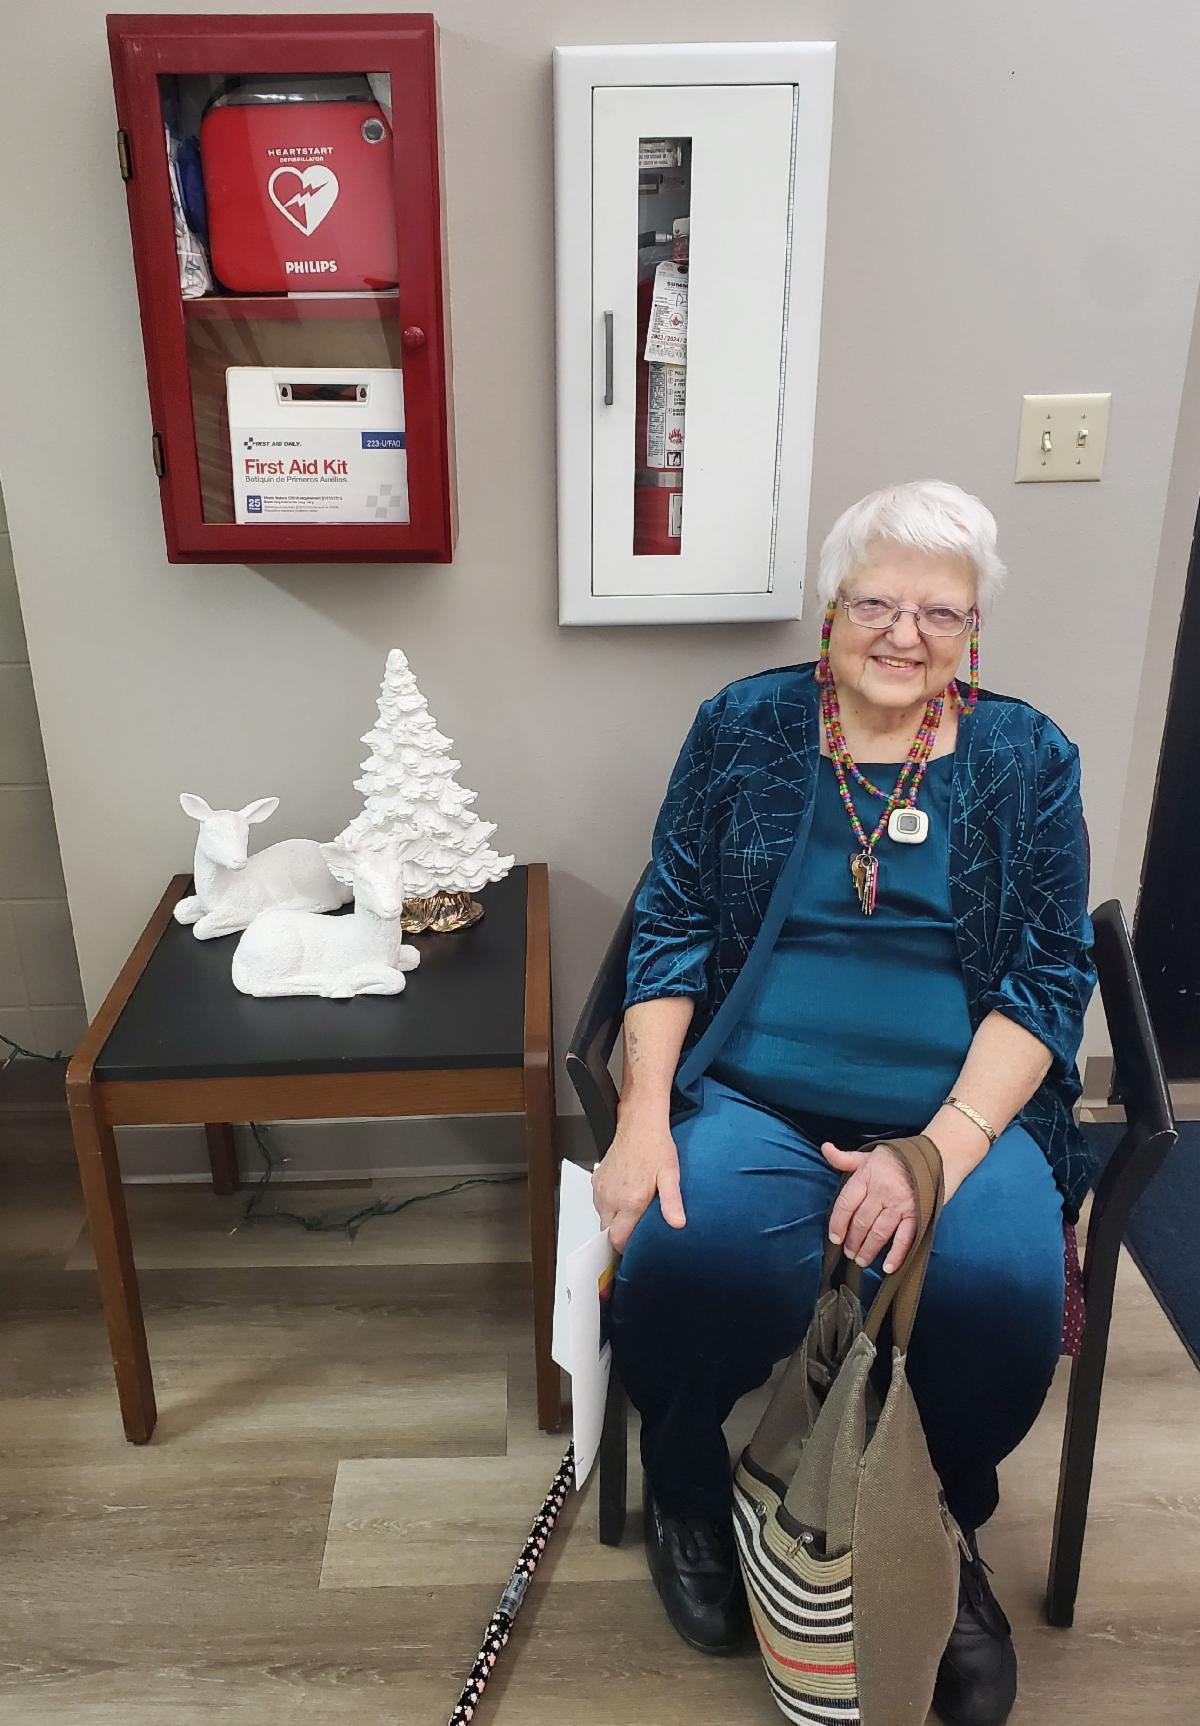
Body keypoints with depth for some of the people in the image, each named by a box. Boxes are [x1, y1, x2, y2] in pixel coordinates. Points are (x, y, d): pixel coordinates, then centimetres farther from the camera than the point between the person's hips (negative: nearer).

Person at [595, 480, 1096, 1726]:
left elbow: (1050, 980, 0)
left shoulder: (1027, 760, 5)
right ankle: (690, 1501, 8)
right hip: (752, 1098, 0)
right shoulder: (743, 727, 5)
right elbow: (671, 927, 2)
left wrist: (943, 1150, -16)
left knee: (999, 1290, -28)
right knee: (684, 1260, -29)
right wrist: (645, 1119, -11)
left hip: (964, 1108, 1)